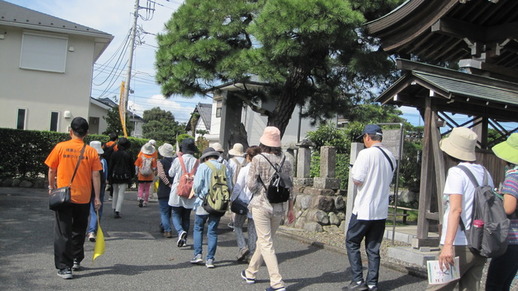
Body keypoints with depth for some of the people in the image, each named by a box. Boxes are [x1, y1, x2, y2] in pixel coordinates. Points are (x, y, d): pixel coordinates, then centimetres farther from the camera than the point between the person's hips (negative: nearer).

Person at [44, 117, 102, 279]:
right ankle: (76, 260, 31)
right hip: (83, 198, 1)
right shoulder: (91, 151, -5)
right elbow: (95, 176, -5)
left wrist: (51, 187, 17)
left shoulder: (60, 147, -5)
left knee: (63, 232, 4)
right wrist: (97, 198, 0)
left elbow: (51, 170, 1)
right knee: (79, 231, 20)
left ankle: (64, 267, 3)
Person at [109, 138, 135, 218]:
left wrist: (109, 177, 5)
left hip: (115, 175, 1)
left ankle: (114, 208, 25)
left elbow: (110, 166, -1)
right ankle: (117, 211, -9)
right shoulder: (128, 154, -3)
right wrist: (132, 175, 17)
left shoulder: (114, 154, -3)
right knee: (121, 193, -1)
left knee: (115, 192, 19)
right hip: (125, 176, -1)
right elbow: (132, 166, 4)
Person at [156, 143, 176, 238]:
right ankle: (163, 225, 39)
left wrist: (169, 184, -21)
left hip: (164, 190, -5)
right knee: (169, 210, 21)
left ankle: (167, 230, -6)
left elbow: (161, 174, -25)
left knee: (164, 211, 3)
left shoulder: (160, 162, -11)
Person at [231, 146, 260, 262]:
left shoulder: (245, 169, -10)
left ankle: (242, 247, -3)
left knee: (237, 225, 14)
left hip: (244, 200, -3)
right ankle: (251, 253, 14)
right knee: (253, 228, 12)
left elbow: (238, 187, -7)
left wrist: (232, 199, 4)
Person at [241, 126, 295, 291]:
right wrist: (291, 209, 13)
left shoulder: (258, 160, -9)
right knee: (264, 241, 19)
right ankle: (250, 273, 35)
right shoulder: (286, 162, 4)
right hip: (280, 208, 5)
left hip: (262, 205, -5)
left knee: (266, 243, 0)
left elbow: (251, 185, -10)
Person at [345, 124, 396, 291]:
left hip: (364, 209, -6)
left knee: (352, 242, 8)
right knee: (373, 248, 12)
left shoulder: (366, 153, -14)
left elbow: (357, 180, -16)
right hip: (381, 210, 6)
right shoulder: (390, 157, 8)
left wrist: (353, 171, 3)